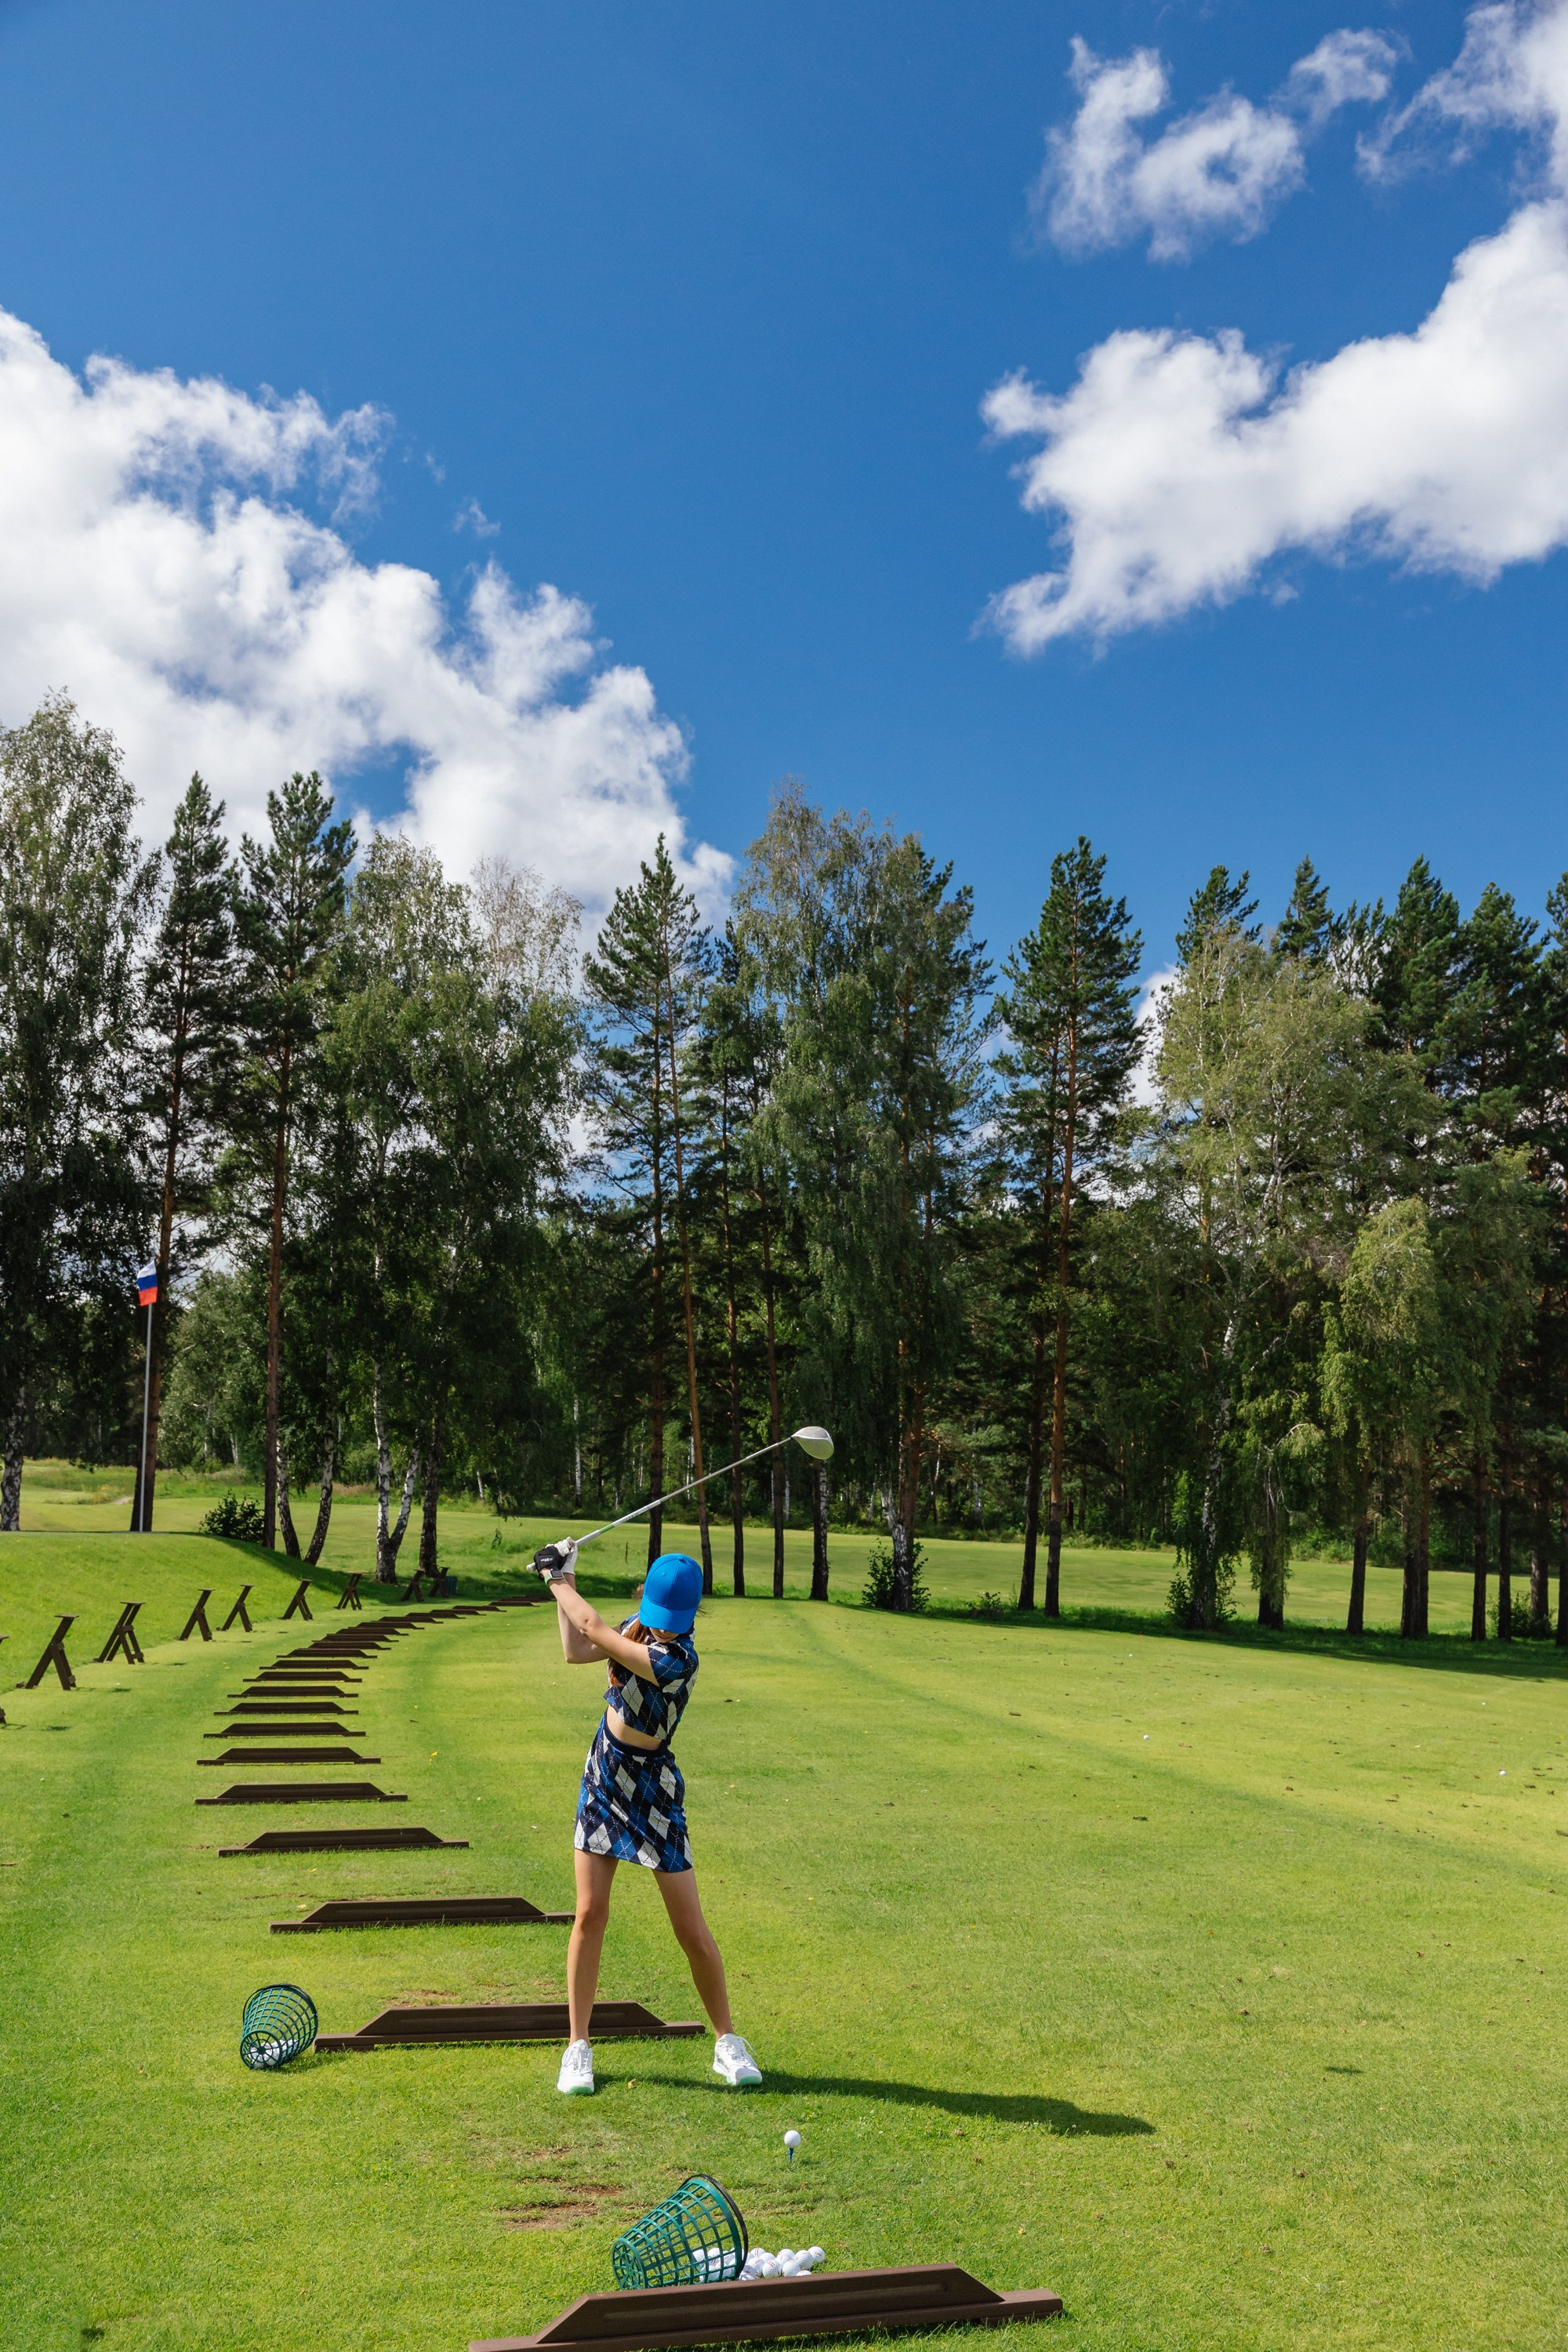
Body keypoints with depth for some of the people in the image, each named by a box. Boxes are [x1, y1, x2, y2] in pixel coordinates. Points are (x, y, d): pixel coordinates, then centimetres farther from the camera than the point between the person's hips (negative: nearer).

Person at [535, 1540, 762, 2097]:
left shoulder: (676, 1659, -28)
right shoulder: (639, 1628, -4)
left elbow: (593, 1628, -27)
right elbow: (577, 1651, 8)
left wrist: (557, 1580, -13)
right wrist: (565, 1579, 2)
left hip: (651, 1790, -6)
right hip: (603, 1776, 6)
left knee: (692, 1931, 0)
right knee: (590, 1913, 4)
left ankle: (727, 2042, 19)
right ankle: (578, 2046, 17)